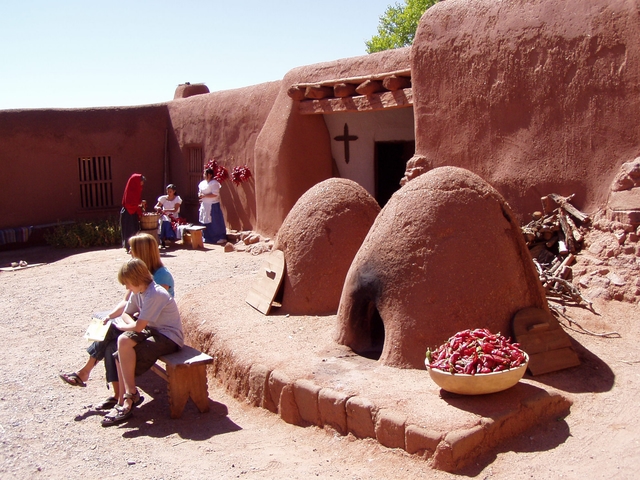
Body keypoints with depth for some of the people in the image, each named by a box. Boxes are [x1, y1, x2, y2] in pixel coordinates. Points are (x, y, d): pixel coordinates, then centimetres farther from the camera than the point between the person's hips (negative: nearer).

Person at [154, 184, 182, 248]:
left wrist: (166, 210, -29)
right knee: (164, 222, -33)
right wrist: (158, 208, -22)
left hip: (174, 217, -1)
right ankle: (162, 240, -28)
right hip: (165, 216, 1)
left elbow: (175, 210, -13)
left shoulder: (177, 199, 0)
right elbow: (156, 206, 3)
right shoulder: (163, 198, 7)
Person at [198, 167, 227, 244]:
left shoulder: (214, 183, -12)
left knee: (216, 221, -6)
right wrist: (200, 195, -2)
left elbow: (215, 194, -20)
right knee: (206, 222, 11)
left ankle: (221, 238, -1)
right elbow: (200, 192, 22)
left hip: (213, 205, -8)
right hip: (204, 205, 8)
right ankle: (207, 238, 21)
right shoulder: (202, 183, 12)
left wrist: (204, 195, -19)